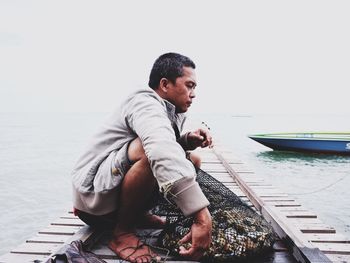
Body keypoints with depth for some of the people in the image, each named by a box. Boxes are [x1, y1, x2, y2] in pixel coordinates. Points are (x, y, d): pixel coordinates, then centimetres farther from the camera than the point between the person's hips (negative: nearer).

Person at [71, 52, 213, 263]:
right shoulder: (146, 103, -21)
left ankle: (138, 214, 5)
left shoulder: (167, 111, 9)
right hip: (94, 194, -9)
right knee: (155, 152, -35)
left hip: (117, 190, 9)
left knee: (192, 160, 6)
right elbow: (162, 151, -41)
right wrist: (202, 217, -47)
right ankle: (123, 232, -15)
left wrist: (188, 140, -10)